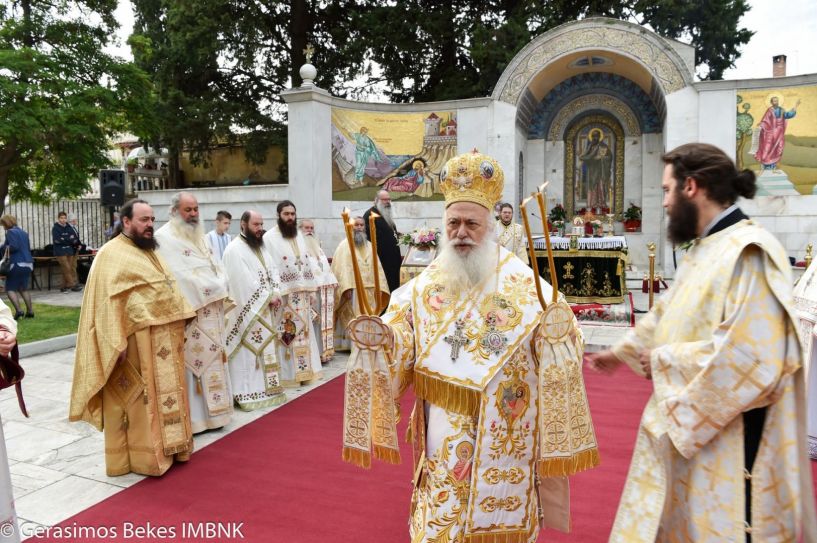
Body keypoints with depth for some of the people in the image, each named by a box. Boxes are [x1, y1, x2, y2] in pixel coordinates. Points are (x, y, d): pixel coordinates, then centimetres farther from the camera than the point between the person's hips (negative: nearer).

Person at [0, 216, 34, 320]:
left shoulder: (11, 232, -8)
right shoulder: (24, 232, 16)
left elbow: (14, 247, -19)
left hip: (17, 264, -8)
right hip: (28, 263, 8)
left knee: (10, 289, -1)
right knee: (23, 289, 17)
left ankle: (18, 310, -13)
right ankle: (30, 311, 15)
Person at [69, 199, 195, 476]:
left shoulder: (150, 251, 16)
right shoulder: (112, 254, -10)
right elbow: (107, 302, -16)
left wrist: (179, 324, 15)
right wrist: (118, 343, -22)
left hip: (163, 340, 9)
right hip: (136, 342, -8)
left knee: (165, 394, 15)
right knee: (135, 399, 2)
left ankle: (166, 446, 28)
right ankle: (140, 455, 12)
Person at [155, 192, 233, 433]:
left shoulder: (199, 236, 17)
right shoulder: (164, 238, -10)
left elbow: (217, 268, 16)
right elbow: (180, 277, -18)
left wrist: (219, 287, -3)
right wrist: (213, 287, -12)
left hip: (210, 313, 8)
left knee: (212, 361, 13)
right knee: (191, 363, -4)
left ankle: (211, 411, 24)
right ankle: (192, 417, 7)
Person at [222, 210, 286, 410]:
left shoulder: (260, 247, 15)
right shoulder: (234, 249, -13)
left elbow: (272, 271, 13)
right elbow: (245, 281, -20)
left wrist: (276, 293, -5)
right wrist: (268, 297, -14)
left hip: (263, 310, 9)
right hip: (247, 311, -9)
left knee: (264, 350, 13)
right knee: (247, 353, -5)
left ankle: (262, 390, 22)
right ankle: (246, 395, 1)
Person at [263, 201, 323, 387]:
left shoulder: (299, 235, 13)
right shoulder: (270, 238, -7)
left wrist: (313, 289, 10)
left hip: (302, 293, 6)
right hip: (283, 294, -6)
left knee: (304, 331, 10)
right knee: (287, 335, -2)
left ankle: (304, 371, 20)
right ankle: (288, 374, 7)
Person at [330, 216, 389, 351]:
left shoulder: (369, 246, 15)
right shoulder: (344, 245, -1)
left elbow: (377, 267, 12)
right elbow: (342, 268, -11)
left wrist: (380, 287, 2)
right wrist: (346, 287, -22)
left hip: (369, 290, 5)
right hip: (352, 290, -5)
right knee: (352, 320, -4)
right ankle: (352, 344, 2)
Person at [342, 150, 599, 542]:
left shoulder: (525, 287, -8)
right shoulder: (424, 287, 0)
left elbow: (558, 340, -11)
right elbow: (398, 351, -5)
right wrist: (381, 338, -26)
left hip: (502, 442, -2)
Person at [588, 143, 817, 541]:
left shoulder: (749, 252, -22)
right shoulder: (703, 250, 8)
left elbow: (750, 357, -31)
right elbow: (667, 314, 22)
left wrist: (665, 360, -19)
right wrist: (622, 352, 31)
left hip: (731, 442, -9)